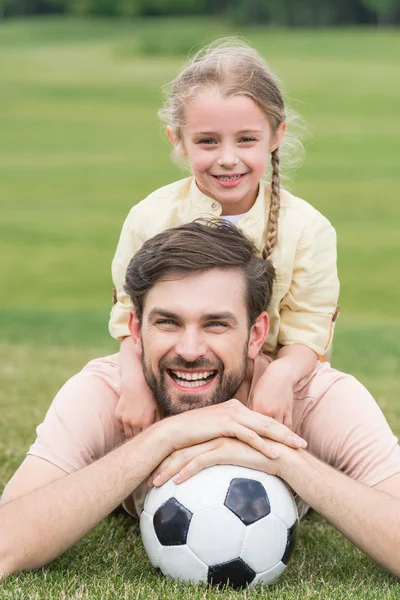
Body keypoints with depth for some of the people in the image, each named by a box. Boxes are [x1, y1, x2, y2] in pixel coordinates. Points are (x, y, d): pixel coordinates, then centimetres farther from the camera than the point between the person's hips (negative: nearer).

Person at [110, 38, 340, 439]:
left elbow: (308, 331, -5)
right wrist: (135, 382, -18)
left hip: (264, 394, 0)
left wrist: (283, 374, -26)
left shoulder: (307, 228, -7)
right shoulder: (149, 218, -4)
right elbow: (130, 316, 0)